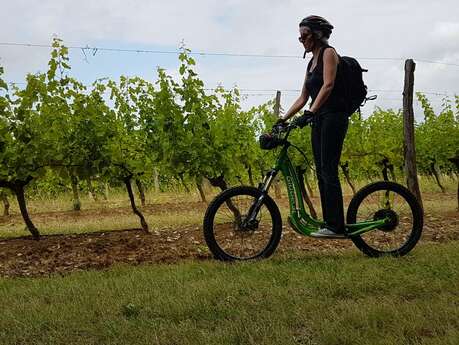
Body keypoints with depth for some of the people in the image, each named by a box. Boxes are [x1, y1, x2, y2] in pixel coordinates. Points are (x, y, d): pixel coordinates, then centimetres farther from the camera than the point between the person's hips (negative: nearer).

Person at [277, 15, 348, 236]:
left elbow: (328, 85, -19)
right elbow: (303, 98, 20)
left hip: (334, 117, -9)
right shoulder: (312, 63, 21)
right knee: (321, 172, 6)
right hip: (319, 119, 9)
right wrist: (283, 119, 12)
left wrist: (311, 112, -29)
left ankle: (336, 225, -12)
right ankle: (329, 222, 9)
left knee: (328, 171, -13)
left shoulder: (328, 53, -4)